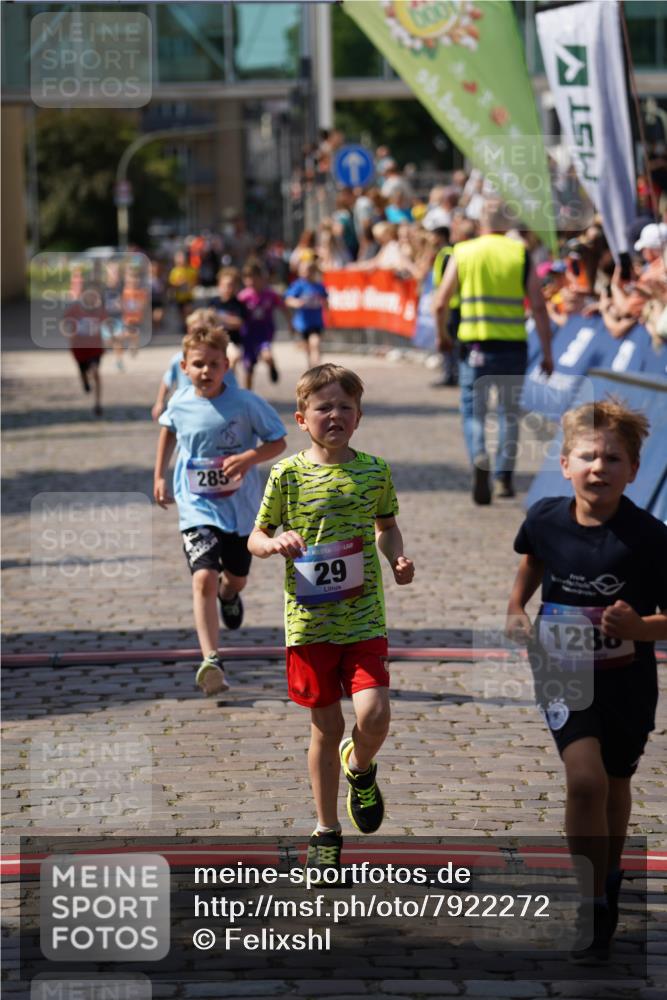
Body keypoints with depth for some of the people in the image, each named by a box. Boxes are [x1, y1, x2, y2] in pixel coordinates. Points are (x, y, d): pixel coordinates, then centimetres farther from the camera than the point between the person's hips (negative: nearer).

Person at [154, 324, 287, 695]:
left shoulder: (244, 403, -14)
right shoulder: (180, 404, -7)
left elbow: (278, 441, -6)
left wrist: (248, 457, -25)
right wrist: (160, 476, 17)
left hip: (241, 508, 1)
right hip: (197, 508, -1)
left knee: (236, 578, 21)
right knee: (204, 578, -20)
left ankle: (228, 595, 61)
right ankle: (211, 661, -26)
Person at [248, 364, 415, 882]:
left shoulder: (374, 471, 2)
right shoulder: (288, 474, -3)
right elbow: (256, 537, 6)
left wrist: (398, 557, -1)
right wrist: (275, 543, -16)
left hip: (364, 618, 1)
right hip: (309, 620, -1)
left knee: (374, 715, -15)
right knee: (327, 727, 6)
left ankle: (360, 768, 22)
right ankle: (327, 832, 23)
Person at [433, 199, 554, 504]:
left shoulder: (462, 253, 3)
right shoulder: (521, 254, 1)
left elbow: (440, 303, 4)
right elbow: (538, 306, -3)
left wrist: (442, 335, 22)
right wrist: (547, 353, 2)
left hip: (474, 344, 0)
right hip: (513, 345, 0)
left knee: (473, 411, 6)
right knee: (509, 412, 17)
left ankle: (479, 457, -22)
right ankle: (504, 477, 17)